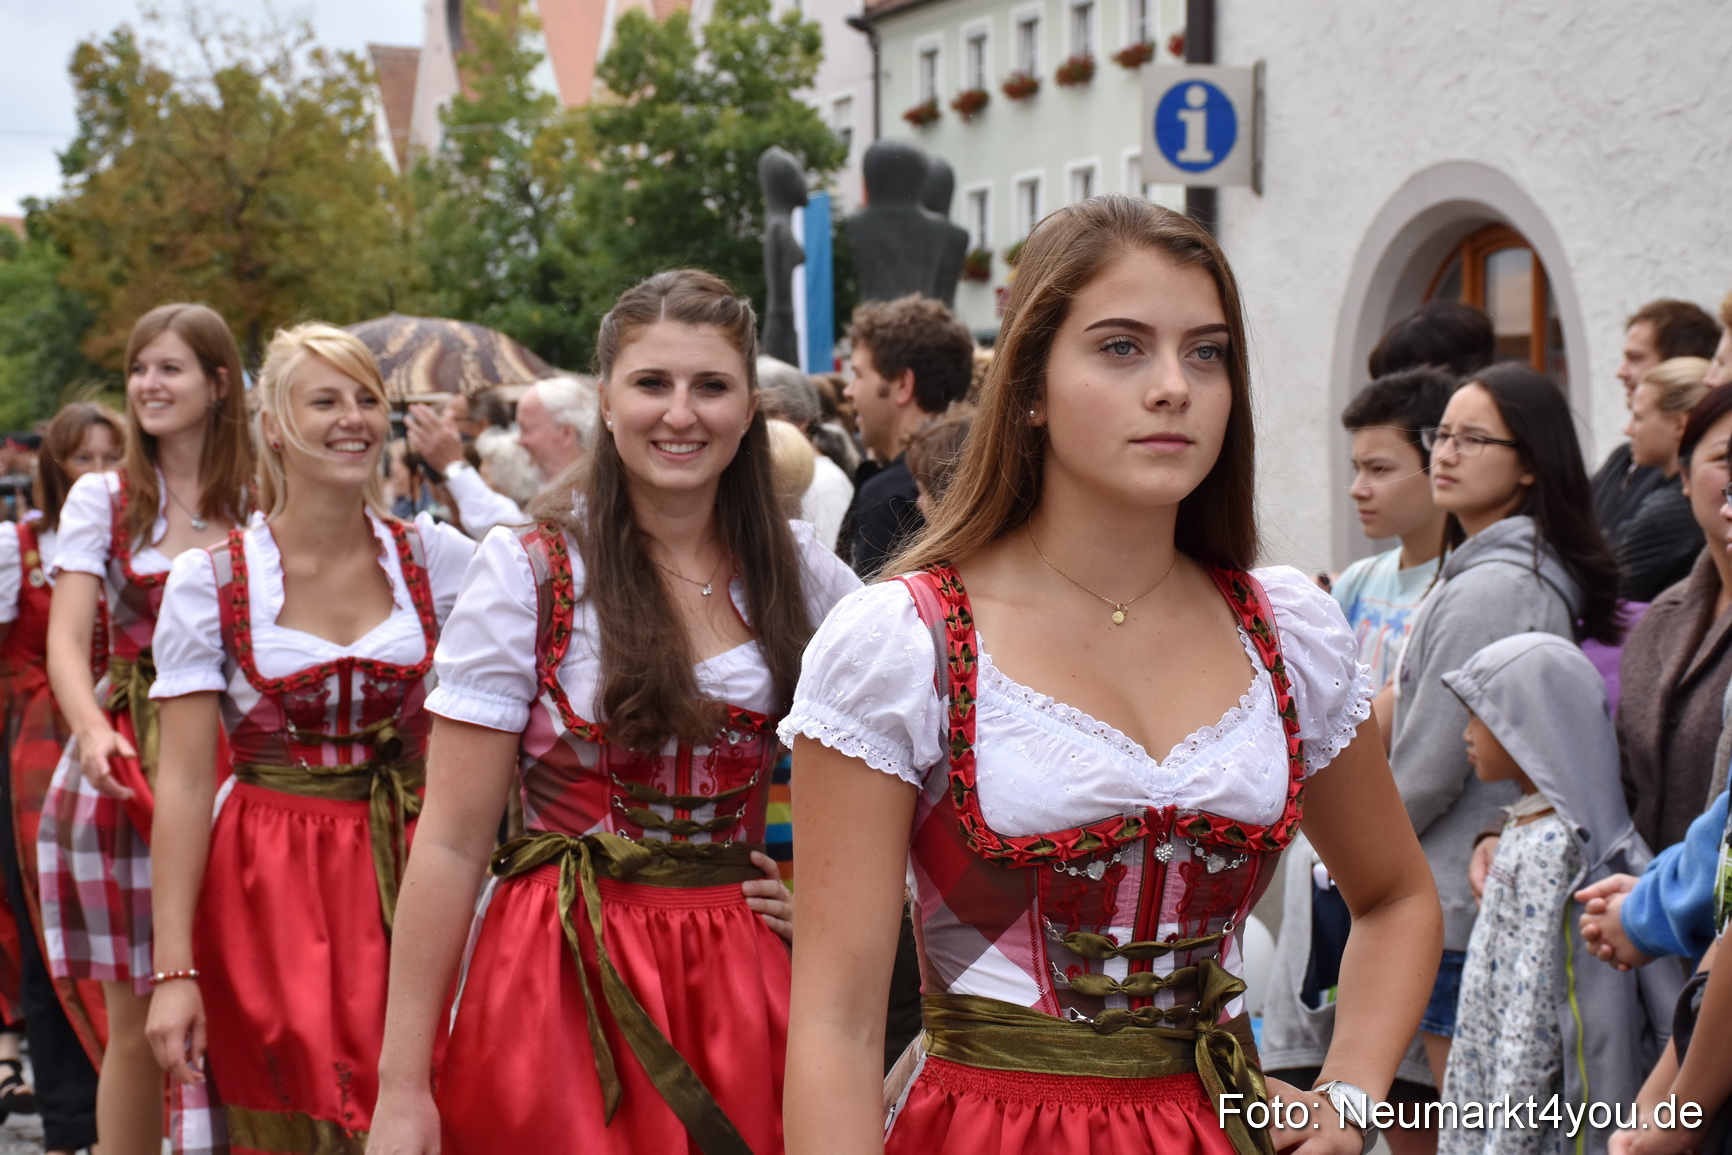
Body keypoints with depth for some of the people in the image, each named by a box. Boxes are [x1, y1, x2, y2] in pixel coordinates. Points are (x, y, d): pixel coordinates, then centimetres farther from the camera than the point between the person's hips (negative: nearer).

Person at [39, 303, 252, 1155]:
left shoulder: (260, 504, 5)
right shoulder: (103, 499, 4)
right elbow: (66, 638, -6)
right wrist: (92, 732, -24)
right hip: (127, 763, 0)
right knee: (136, 1020, 2)